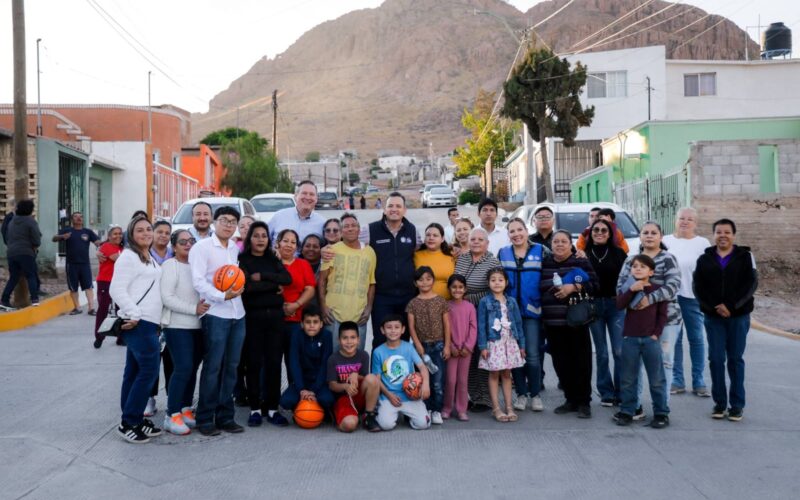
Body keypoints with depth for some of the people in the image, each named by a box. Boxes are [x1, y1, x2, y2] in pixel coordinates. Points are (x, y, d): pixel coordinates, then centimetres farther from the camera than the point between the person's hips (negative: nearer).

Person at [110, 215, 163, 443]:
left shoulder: (149, 258, 19)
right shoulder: (129, 256, -9)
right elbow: (117, 290, -17)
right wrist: (134, 315, -20)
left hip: (148, 322, 9)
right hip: (138, 323, -9)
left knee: (134, 371, 12)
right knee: (149, 370, -9)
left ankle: (133, 420, 18)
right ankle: (129, 423, -2)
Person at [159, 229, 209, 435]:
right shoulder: (170, 265, -6)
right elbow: (167, 298, -14)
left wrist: (205, 306, -1)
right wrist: (194, 309, -18)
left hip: (197, 326, 6)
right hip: (177, 326, -6)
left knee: (192, 369, 10)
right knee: (183, 368, -11)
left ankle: (186, 409, 22)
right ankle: (172, 416, -3)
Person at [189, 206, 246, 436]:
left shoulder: (235, 248, 15)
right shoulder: (202, 247, -4)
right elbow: (198, 281, -13)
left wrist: (238, 288, 4)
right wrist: (222, 296, -19)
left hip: (237, 314, 6)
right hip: (215, 314, -6)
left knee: (230, 367, 9)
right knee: (212, 368, -3)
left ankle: (225, 416, 17)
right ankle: (205, 418, 6)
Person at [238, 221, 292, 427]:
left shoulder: (274, 260, 15)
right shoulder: (242, 260, 2)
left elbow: (287, 279, -3)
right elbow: (247, 286, -14)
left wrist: (262, 276, -11)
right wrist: (274, 285, -6)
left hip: (275, 316, 4)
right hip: (252, 316, -3)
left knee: (274, 362, 3)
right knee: (253, 363, -1)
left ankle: (272, 408, 11)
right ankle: (255, 408, 9)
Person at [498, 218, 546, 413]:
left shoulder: (541, 251, 1)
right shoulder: (502, 253, 8)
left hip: (532, 310, -2)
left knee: (533, 355, -3)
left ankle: (535, 394, 12)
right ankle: (521, 393, 18)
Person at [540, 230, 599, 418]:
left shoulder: (581, 263, 1)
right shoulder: (544, 264, 13)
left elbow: (594, 285, -7)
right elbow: (538, 289, 18)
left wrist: (574, 287, -20)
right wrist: (540, 315, 9)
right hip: (552, 322, 4)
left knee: (581, 361, -3)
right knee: (561, 363, 6)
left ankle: (584, 402, 6)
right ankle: (571, 399, 19)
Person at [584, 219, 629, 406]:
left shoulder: (618, 253, 5)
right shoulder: (584, 254, 6)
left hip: (616, 304, -1)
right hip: (593, 305, 1)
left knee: (620, 351, -5)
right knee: (601, 353, 6)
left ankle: (622, 391, 6)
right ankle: (606, 392, 15)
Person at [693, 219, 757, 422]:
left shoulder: (745, 256, 2)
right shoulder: (705, 259, 7)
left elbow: (751, 284, -7)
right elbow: (698, 287, 1)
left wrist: (730, 306, -16)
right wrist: (714, 307, -13)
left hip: (739, 316, -1)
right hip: (713, 317, 2)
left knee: (735, 359, 4)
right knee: (716, 359, 1)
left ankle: (737, 404, 10)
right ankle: (719, 402, 11)